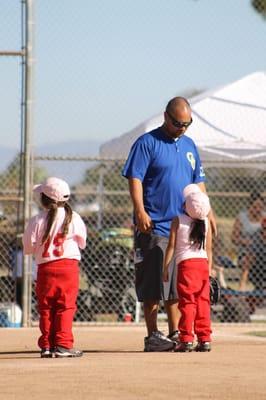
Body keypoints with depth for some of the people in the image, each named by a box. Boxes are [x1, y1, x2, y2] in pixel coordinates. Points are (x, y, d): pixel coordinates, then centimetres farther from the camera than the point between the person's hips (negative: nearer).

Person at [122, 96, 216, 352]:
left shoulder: (189, 145, 16)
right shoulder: (147, 143, -4)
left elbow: (198, 182, 22)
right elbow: (135, 179, -11)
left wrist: (206, 211, 12)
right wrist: (140, 211, -22)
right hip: (154, 226, -7)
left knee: (178, 284, 10)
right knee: (153, 284, -5)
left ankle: (175, 333, 16)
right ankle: (153, 336, -2)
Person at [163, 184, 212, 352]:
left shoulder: (178, 221, -2)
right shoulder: (206, 222, 7)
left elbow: (171, 246, -3)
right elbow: (209, 249, 9)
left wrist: (165, 268, 4)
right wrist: (209, 270, 16)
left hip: (186, 264, -3)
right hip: (203, 263, 3)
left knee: (187, 302, -4)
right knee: (203, 302, 7)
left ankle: (186, 339, -9)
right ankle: (205, 339, 6)